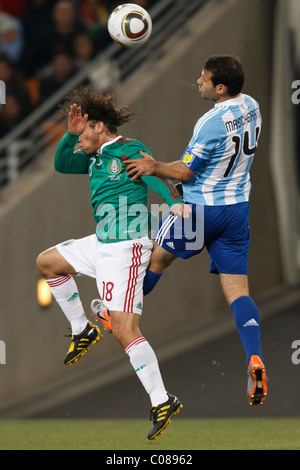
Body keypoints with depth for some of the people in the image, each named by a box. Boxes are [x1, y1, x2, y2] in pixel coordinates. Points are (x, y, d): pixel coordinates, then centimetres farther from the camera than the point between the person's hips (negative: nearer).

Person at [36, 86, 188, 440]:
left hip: (126, 248, -9)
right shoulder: (96, 158, 15)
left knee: (124, 330, -15)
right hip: (101, 244, 10)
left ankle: (161, 402, -13)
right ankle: (82, 331, 28)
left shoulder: (130, 151, -10)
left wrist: (176, 203, -38)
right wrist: (71, 133, 5)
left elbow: (160, 182, -19)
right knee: (47, 262, 24)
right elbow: (61, 165, 19)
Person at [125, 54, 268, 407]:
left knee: (156, 257, 18)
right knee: (237, 290, 3)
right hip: (238, 206, 7)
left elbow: (185, 171, -16)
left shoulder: (212, 123, -24)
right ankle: (254, 359, -15)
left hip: (202, 208, -6)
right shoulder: (251, 107, 1)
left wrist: (155, 167, 0)